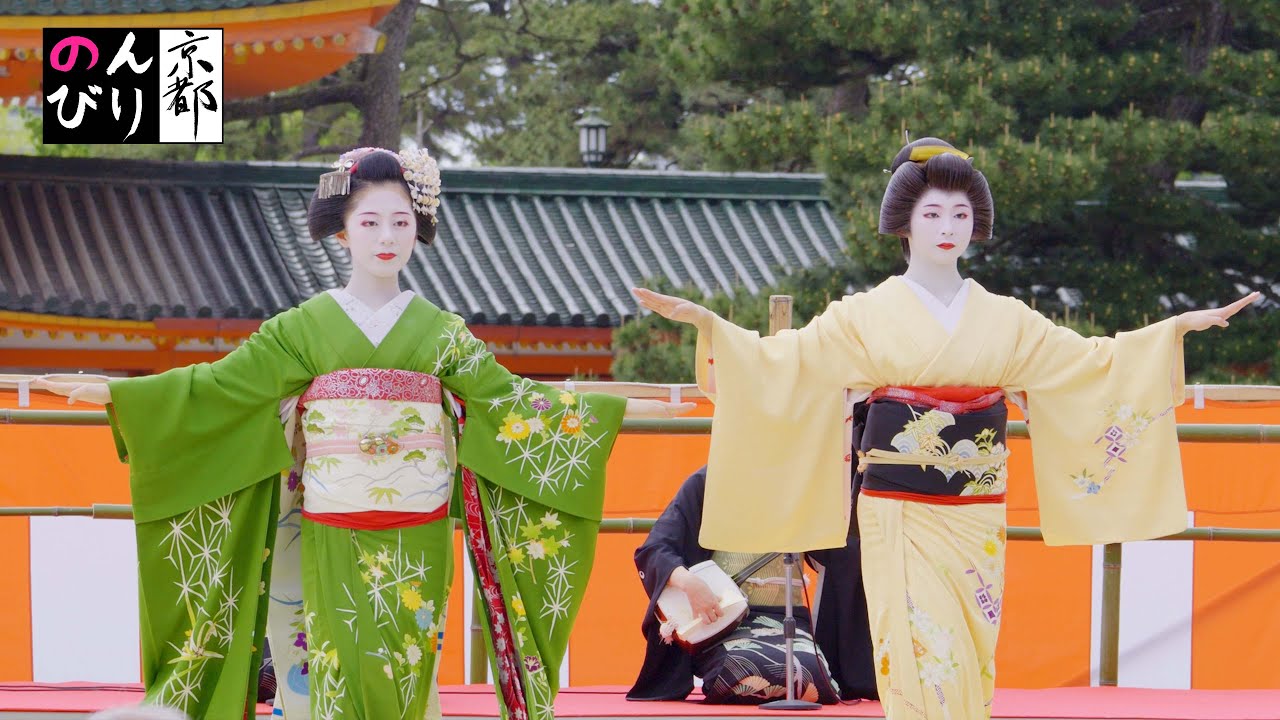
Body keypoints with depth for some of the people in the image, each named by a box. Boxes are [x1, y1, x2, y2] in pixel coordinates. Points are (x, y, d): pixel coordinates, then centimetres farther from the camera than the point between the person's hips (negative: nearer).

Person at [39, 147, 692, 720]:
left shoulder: (441, 333, 6)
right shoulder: (306, 327, 4)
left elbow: (509, 397, 7)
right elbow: (224, 383, 2)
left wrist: (633, 409, 4)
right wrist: (112, 394, -5)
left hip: (415, 546, 1)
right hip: (333, 542, -1)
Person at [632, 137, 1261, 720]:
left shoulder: (1005, 321, 10)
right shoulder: (869, 314, 3)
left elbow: (1090, 361, 13)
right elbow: (781, 360, -1)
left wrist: (1178, 327, 8)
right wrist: (705, 323, -13)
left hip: (976, 521, 3)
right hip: (901, 517, -3)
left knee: (969, 664, 2)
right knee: (924, 662, -12)